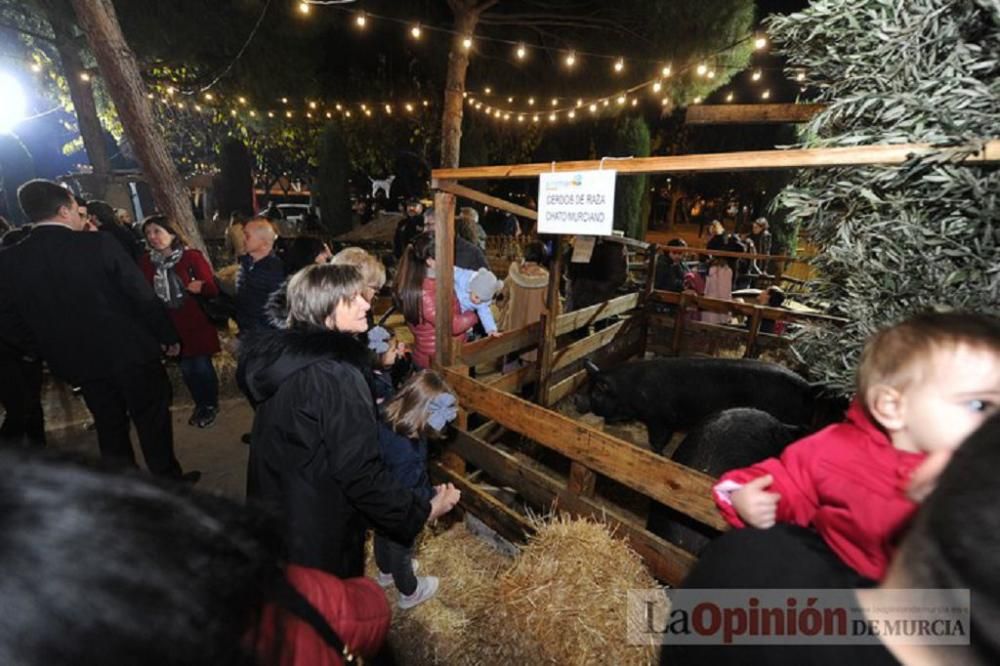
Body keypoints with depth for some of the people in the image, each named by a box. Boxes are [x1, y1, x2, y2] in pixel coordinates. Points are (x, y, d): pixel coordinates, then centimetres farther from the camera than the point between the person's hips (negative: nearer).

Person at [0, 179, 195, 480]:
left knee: (109, 427, 19)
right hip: (130, 351, -4)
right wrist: (167, 336, -3)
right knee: (152, 420, 10)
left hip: (77, 362, 4)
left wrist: (51, 352, 17)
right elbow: (143, 296, -14)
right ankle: (168, 480, 22)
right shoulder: (98, 244, -14)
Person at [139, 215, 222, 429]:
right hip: (169, 325, 4)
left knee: (202, 366, 0)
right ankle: (200, 405, 30)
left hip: (196, 323, -4)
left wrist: (200, 287, -33)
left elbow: (212, 288, -13)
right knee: (186, 368, 11)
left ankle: (211, 406, 21)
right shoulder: (146, 261, 3)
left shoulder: (191, 256, -9)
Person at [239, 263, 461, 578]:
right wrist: (423, 512, -18)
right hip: (318, 528, -7)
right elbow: (360, 473, -29)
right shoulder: (336, 375, -30)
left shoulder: (282, 354, -3)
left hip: (276, 508, 8)